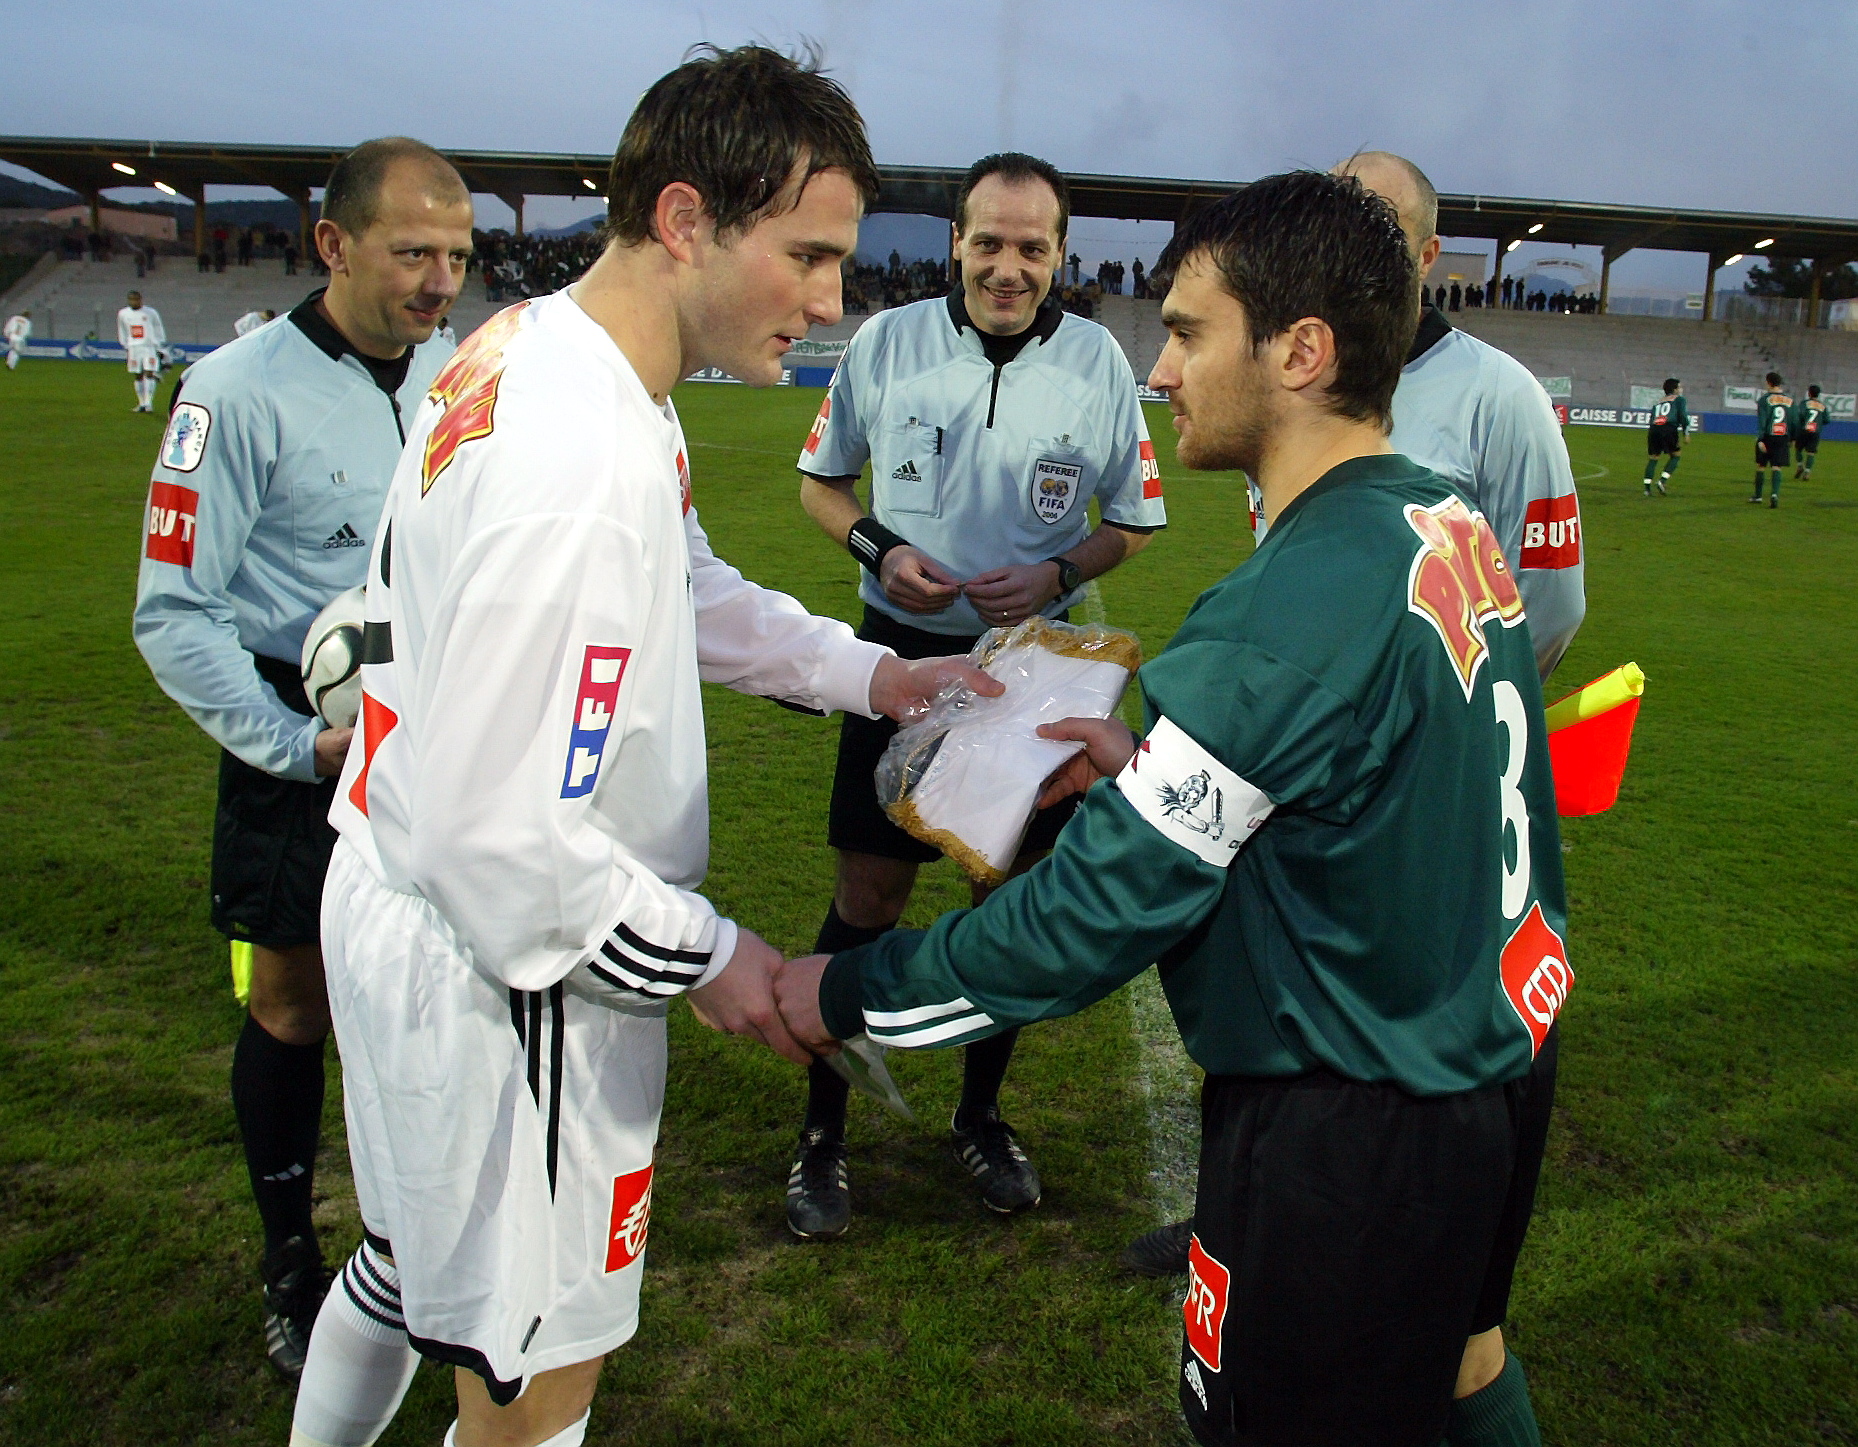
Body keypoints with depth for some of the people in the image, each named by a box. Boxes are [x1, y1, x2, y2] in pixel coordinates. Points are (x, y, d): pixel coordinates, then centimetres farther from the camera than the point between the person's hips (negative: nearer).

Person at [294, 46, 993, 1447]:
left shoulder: (525, 346, 3)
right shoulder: (582, 462, -31)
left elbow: (688, 587, 17)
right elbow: (494, 831, -30)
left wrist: (866, 671, 7)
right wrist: (704, 955, -16)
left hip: (402, 909, 10)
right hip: (498, 970, -10)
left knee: (416, 1250, 33)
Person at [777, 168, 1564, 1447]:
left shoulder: (1288, 611, -27)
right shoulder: (1457, 527, 0)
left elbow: (1094, 916, -24)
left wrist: (849, 992, -12)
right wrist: (1156, 768, 9)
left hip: (1341, 1138, -8)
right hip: (1483, 1066, 9)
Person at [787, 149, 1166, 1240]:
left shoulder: (1099, 362, -1)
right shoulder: (887, 343, -1)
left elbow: (1137, 519, 7)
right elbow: (821, 477, 10)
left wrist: (1056, 576, -12)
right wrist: (879, 547, -10)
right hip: (902, 653, -1)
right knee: (870, 892, 2)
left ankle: (983, 1117, 31)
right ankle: (823, 1133, 17)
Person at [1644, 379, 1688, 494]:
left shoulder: (1658, 402, 30)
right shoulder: (1679, 399, 14)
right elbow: (1683, 416, 1)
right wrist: (1685, 434, 0)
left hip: (1653, 429, 5)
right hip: (1669, 429, -5)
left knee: (1653, 458, 11)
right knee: (1675, 456, 10)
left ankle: (1647, 488, 2)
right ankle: (1662, 481, -7)